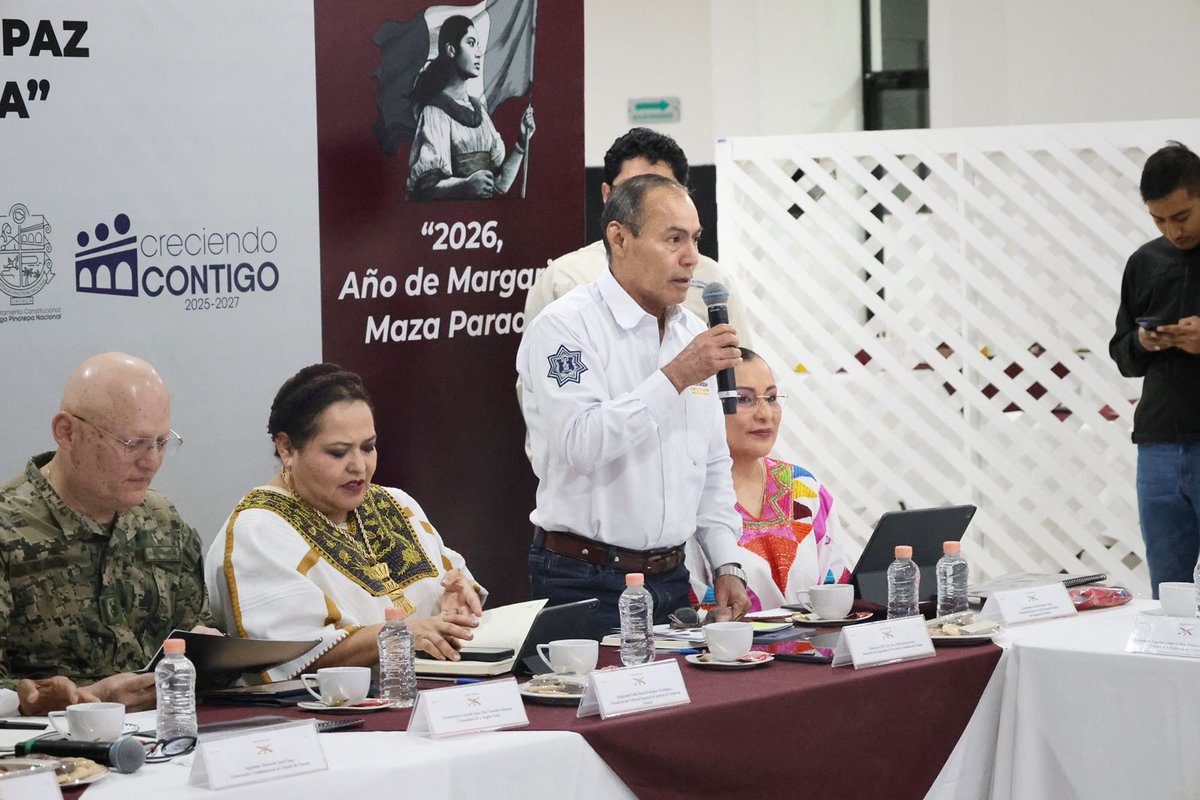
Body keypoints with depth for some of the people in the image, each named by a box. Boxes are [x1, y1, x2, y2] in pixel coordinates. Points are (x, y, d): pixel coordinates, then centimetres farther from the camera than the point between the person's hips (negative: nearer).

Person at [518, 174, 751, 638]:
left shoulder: (691, 334, 12)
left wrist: (727, 565, 9)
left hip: (670, 578, 7)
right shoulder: (565, 327, -11)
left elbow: (713, 465, 18)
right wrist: (675, 378, -25)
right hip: (586, 581, -7)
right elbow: (581, 444, -26)